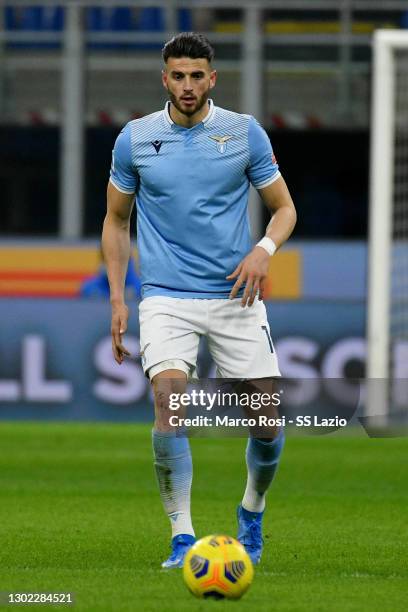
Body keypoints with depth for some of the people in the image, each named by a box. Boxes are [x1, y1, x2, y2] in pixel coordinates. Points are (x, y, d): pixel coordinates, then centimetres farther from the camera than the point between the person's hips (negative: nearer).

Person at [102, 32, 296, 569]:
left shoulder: (246, 132, 1)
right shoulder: (135, 139, 3)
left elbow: (284, 208, 7)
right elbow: (117, 221, 13)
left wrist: (263, 251, -13)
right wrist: (117, 299, 6)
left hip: (236, 295, 1)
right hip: (166, 297, -1)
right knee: (170, 401, -23)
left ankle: (252, 510, 28)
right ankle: (182, 537, -17)